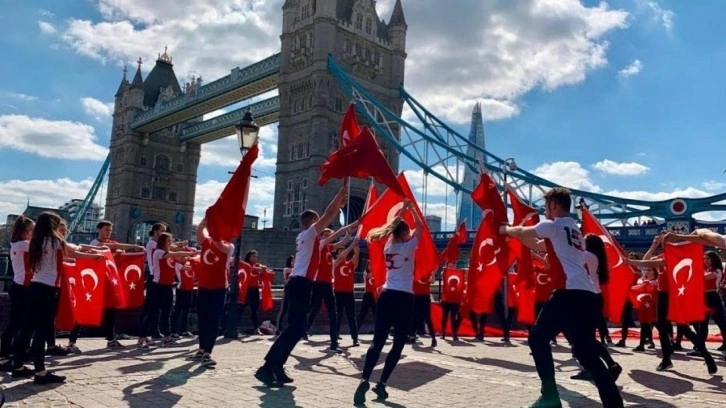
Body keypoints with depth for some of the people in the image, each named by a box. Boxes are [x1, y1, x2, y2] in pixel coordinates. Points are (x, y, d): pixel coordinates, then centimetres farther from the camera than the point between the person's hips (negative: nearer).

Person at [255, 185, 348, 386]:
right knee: (295, 328, -10)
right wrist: (342, 192, 3)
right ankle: (268, 367, -12)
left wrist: (339, 205, 32)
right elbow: (328, 214, -6)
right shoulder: (310, 233, -3)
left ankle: (276, 368, 11)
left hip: (298, 284, 10)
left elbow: (328, 217, 32)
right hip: (301, 285, -10)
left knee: (296, 327, 11)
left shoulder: (306, 237, 21)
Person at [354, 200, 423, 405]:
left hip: (386, 296, 5)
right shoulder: (409, 247, -4)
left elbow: (394, 228, 27)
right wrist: (411, 208, 18)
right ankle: (381, 384, 0)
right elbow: (420, 226, 9)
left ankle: (364, 380, -17)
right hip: (404, 298, -4)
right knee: (398, 343, 5)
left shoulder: (388, 246, 9)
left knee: (378, 341, 1)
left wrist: (401, 210, 33)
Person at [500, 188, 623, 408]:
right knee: (587, 353, 6)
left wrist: (506, 229, 36)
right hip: (587, 295, 9)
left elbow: (521, 232, 17)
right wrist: (515, 232, 40)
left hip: (571, 293, -9)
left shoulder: (554, 225, 1)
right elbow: (538, 245, 39)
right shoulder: (572, 229, 28)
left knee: (538, 339, 4)